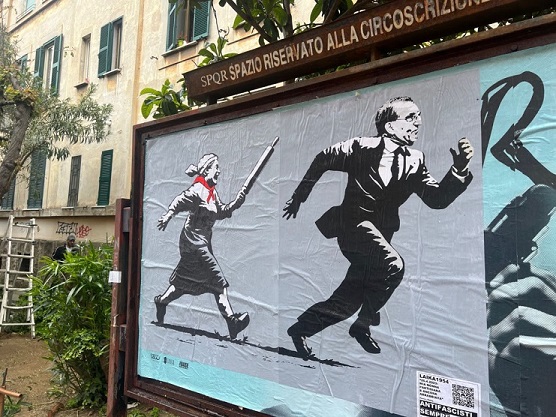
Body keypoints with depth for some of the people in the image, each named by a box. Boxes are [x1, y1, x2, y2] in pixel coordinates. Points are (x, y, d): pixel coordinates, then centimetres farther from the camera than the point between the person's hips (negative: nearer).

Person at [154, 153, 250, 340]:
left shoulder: (212, 192, 15)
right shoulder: (197, 189, -13)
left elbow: (221, 212, 14)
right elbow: (179, 202, -22)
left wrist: (236, 203, 1)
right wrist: (168, 215, -37)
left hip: (203, 242, 10)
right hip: (194, 242, -10)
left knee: (186, 279, 16)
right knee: (218, 281, -10)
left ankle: (161, 301, 32)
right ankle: (231, 320, -7)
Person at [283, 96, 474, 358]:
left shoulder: (415, 161, 7)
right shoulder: (362, 147, -4)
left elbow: (437, 199, 0)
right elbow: (323, 160, 7)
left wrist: (459, 168, -16)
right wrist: (299, 196, 10)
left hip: (380, 233, 5)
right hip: (354, 223, -5)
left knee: (347, 301, 6)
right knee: (393, 266, -28)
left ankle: (300, 328, 27)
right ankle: (363, 324, -2)